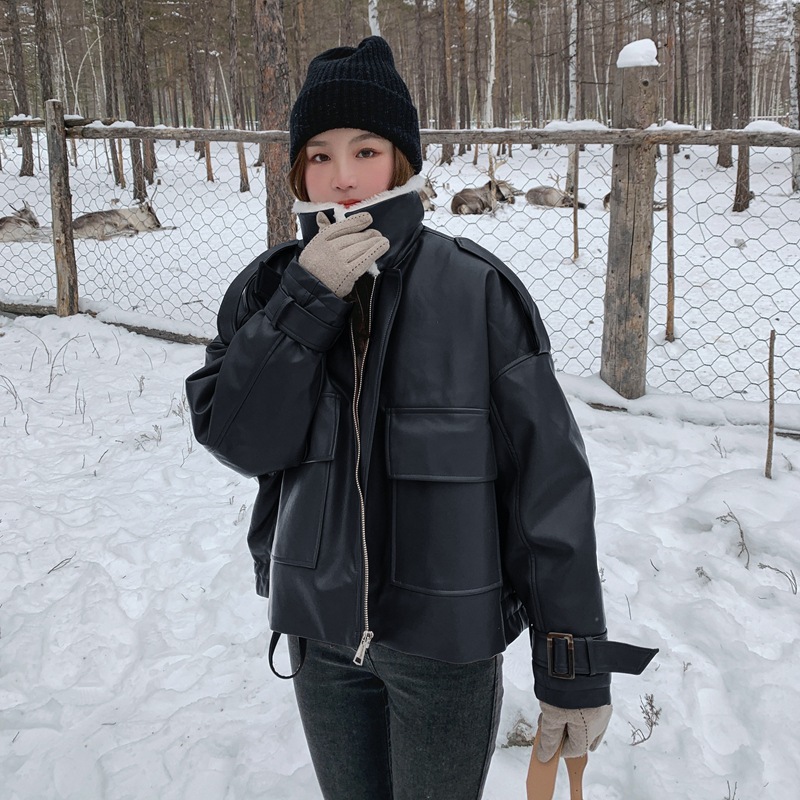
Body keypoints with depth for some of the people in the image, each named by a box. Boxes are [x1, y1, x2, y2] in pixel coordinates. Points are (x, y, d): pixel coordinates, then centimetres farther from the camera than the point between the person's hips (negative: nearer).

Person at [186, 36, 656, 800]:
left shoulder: (478, 292, -15)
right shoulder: (271, 289, -4)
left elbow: (549, 479, -14)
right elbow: (238, 439, -14)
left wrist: (575, 666, -13)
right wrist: (308, 301, -24)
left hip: (446, 641, -3)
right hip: (320, 634, 4)